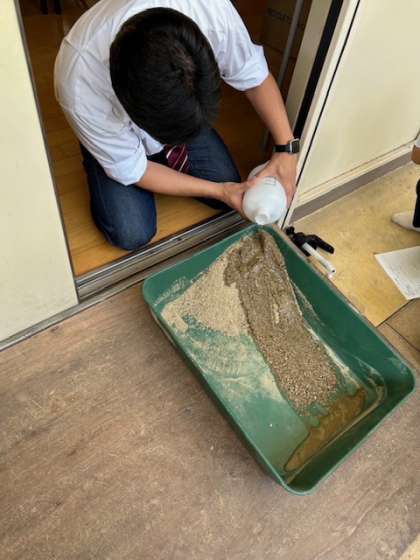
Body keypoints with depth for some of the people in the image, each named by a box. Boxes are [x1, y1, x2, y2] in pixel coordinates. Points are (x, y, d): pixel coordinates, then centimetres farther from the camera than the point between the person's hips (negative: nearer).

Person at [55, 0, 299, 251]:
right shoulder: (79, 87, -40)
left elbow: (254, 75, -15)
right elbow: (129, 170, -25)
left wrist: (287, 148, -25)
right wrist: (219, 190, -25)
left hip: (181, 110, 3)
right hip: (116, 136, -2)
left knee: (229, 193, -4)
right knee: (132, 234, -16)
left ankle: (167, 154, 20)